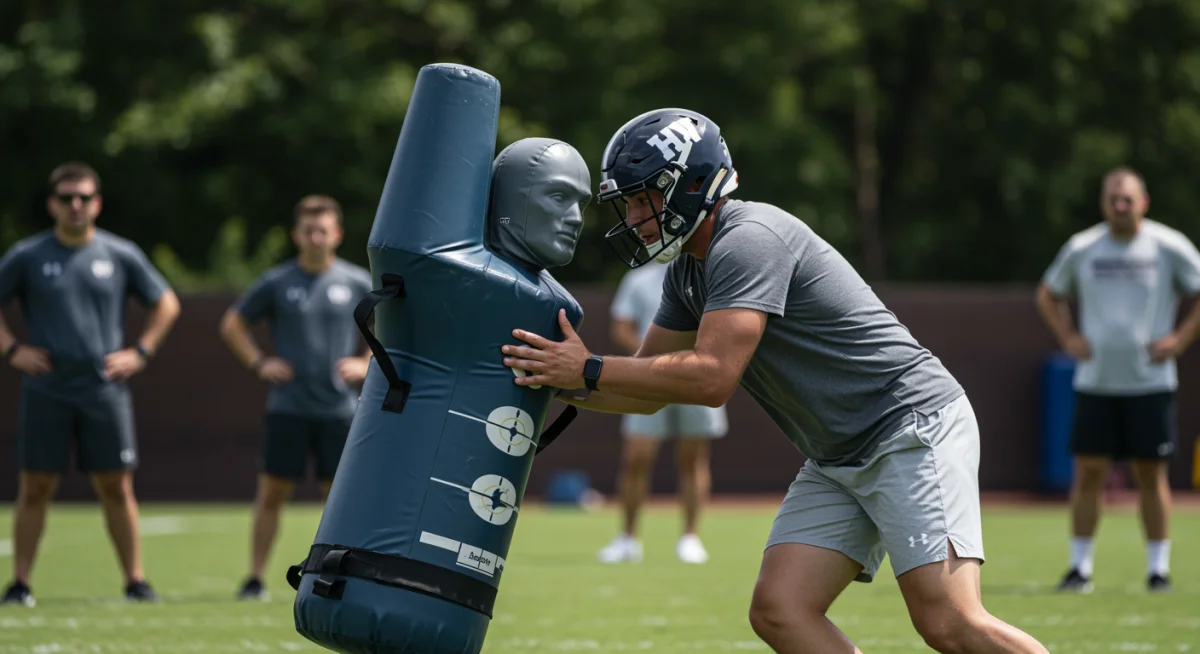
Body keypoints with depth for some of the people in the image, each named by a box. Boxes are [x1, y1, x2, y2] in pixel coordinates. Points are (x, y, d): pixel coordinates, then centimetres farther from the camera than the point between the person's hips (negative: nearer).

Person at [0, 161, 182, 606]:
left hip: (105, 390, 1)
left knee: (117, 489, 2)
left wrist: (140, 353, 5)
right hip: (45, 393, -1)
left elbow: (166, 304, 15)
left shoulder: (121, 255, 5)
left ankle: (135, 580, 8)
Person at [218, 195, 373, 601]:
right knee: (271, 493, -1)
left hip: (339, 410, 1)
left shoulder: (358, 282, 2)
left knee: (337, 494, 2)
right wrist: (258, 363, -2)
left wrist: (366, 364, -2)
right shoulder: (277, 282, 1)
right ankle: (255, 578, 5)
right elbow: (232, 325, 10)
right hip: (287, 408, -1)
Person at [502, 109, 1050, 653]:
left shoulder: (749, 239, -19)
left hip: (913, 429, -10)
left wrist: (590, 370, -19)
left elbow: (712, 378, -26)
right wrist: (559, 382, 1)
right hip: (836, 461, 10)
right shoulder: (688, 270, 12)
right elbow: (649, 392, 17)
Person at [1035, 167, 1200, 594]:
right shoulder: (1081, 249, 4)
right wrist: (1067, 337, 6)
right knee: (1088, 470, -1)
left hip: (1150, 380, -2)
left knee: (1151, 473, 0)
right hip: (1095, 379, 2)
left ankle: (1158, 567, 9)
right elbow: (1048, 294, 19)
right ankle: (1080, 566, 6)